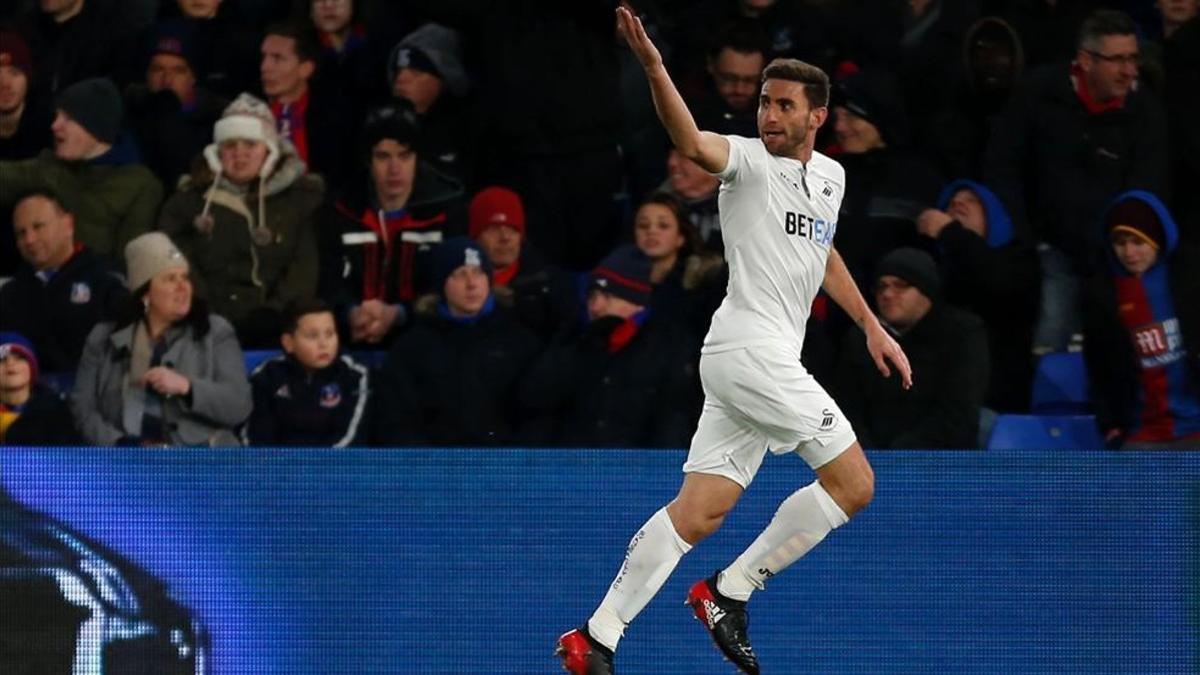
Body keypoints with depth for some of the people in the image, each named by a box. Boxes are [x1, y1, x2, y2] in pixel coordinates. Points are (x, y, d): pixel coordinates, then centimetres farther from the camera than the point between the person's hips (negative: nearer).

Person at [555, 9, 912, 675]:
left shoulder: (829, 176, 17)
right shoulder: (748, 160, -7)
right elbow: (693, 143, -28)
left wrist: (872, 327, 37)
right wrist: (654, 69, -45)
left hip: (766, 363, 8)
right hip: (752, 349, -8)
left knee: (698, 511, 2)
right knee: (853, 481, -7)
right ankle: (729, 591, 0)